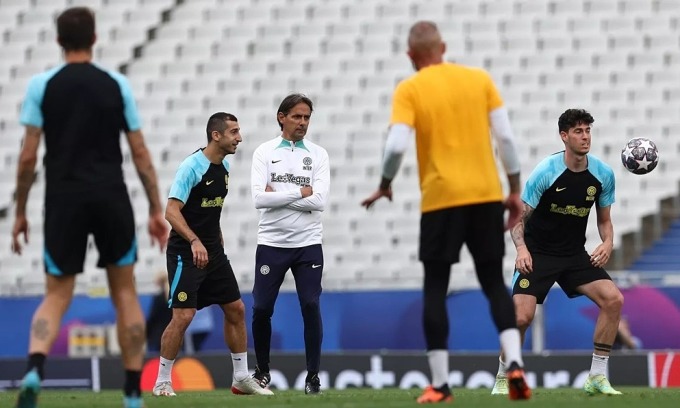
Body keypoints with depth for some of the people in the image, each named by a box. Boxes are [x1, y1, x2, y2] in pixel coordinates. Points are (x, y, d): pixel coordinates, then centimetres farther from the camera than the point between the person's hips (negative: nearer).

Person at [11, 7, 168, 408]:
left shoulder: (42, 85, 1)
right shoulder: (117, 85, 4)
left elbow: (28, 156, -2)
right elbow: (140, 153, 4)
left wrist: (20, 213, 6)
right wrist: (157, 210, 9)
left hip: (64, 200, 0)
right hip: (111, 198, 0)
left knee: (57, 296, 5)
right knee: (125, 291, 11)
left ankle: (35, 369, -23)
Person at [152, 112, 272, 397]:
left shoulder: (224, 168, 8)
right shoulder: (192, 166, -17)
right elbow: (171, 211, -22)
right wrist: (195, 241, -32)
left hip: (213, 251, 8)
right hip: (185, 253, -8)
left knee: (236, 309, 9)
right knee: (183, 315, -13)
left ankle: (241, 378, 19)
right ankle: (162, 382, -1)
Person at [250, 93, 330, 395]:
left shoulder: (318, 154, 3)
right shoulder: (264, 152, 1)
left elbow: (319, 201, -10)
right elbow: (259, 198, -13)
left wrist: (278, 196, -11)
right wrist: (300, 193, -12)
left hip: (308, 244, 0)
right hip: (271, 243, 0)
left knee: (311, 307, -6)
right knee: (261, 309, 2)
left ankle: (313, 375, 3)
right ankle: (262, 371, 21)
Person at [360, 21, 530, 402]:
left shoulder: (409, 90, -2)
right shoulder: (479, 79, 6)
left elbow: (397, 145, -12)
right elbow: (506, 137, 3)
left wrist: (385, 185, 6)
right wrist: (515, 190, 11)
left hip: (441, 199, -2)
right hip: (487, 196, 2)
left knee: (435, 289, 7)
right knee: (494, 283, 12)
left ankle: (440, 385, 4)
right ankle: (515, 363, -8)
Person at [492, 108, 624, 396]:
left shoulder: (603, 174, -4)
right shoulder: (546, 171, -16)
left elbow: (604, 220, 9)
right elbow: (519, 218, -11)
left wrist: (607, 242, -12)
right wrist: (521, 248, -30)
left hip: (575, 255, 4)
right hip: (537, 255, -4)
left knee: (613, 299, -16)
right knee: (522, 316, -20)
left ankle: (597, 377, -5)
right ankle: (502, 380, 4)